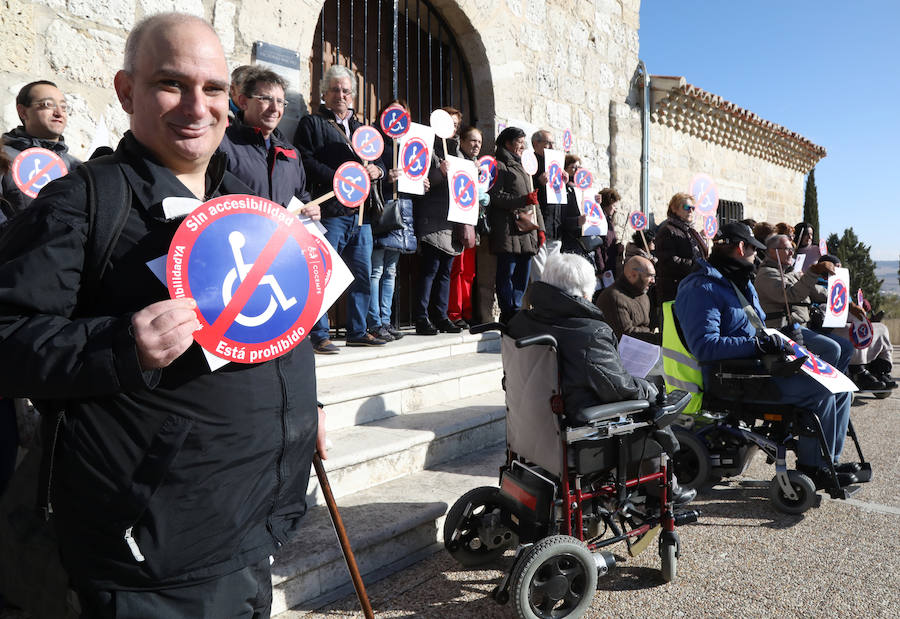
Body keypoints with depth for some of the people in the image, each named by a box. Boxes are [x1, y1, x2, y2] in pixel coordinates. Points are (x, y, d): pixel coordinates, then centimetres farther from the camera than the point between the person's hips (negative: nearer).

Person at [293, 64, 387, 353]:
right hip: (329, 211, -6)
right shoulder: (311, 123, 6)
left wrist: (377, 170, 1)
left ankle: (357, 331, 20)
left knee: (363, 276, 9)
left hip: (360, 213, 6)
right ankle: (318, 335, 1)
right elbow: (305, 162, -7)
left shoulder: (361, 128, 25)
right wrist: (338, 177, -17)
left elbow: (379, 161, 24)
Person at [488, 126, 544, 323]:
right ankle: (510, 314, -6)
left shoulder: (522, 168, 28)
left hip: (527, 231, 8)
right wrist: (523, 200, -18)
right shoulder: (499, 166, 2)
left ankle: (516, 313, 12)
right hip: (509, 229, -8)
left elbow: (534, 201, 27)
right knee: (507, 273, -9)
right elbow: (495, 196, -11)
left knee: (522, 276, 6)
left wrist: (540, 227, 18)